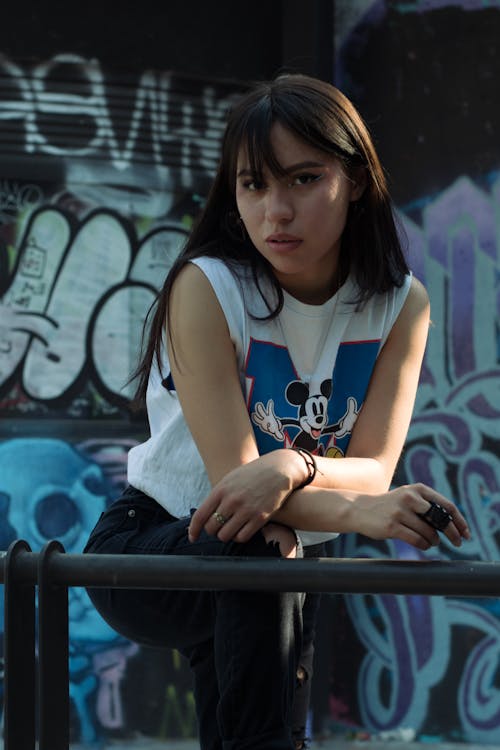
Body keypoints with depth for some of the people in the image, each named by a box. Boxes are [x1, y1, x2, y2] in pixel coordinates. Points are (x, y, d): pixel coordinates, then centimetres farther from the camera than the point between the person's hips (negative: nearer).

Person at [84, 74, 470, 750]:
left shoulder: (401, 303, -7)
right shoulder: (207, 287, -20)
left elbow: (373, 471, -16)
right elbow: (233, 476, -26)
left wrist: (292, 467, -39)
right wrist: (362, 514, -44)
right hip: (147, 543, -5)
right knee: (258, 555, -34)